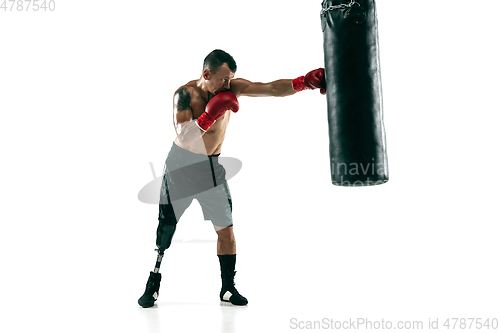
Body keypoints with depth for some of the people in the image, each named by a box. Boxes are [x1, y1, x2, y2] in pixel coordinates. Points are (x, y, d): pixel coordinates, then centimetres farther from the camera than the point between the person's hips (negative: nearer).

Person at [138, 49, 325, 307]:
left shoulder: (232, 88, -11)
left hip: (211, 166, 3)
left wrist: (304, 82, -32)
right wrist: (209, 115, -39)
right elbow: (183, 138, -29)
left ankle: (228, 288, 15)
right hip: (181, 165, -3)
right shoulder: (185, 94, -19)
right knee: (165, 230, 2)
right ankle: (152, 288, 18)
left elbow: (272, 88, -19)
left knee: (226, 229, 2)